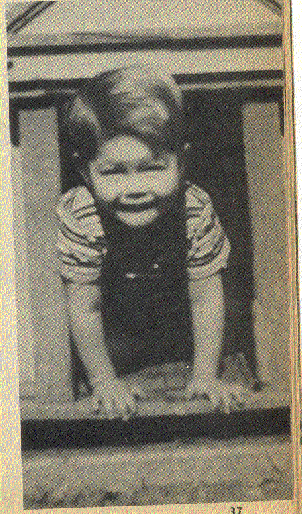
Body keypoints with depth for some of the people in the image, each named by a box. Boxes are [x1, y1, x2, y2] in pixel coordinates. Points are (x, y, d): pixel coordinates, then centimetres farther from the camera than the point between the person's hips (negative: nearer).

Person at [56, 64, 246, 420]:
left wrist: (205, 375, -19)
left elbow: (206, 298, -22)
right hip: (114, 331, -1)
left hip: (179, 324, 2)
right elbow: (84, 307, -26)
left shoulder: (196, 210, -32)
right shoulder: (79, 219, -35)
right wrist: (104, 381, -20)